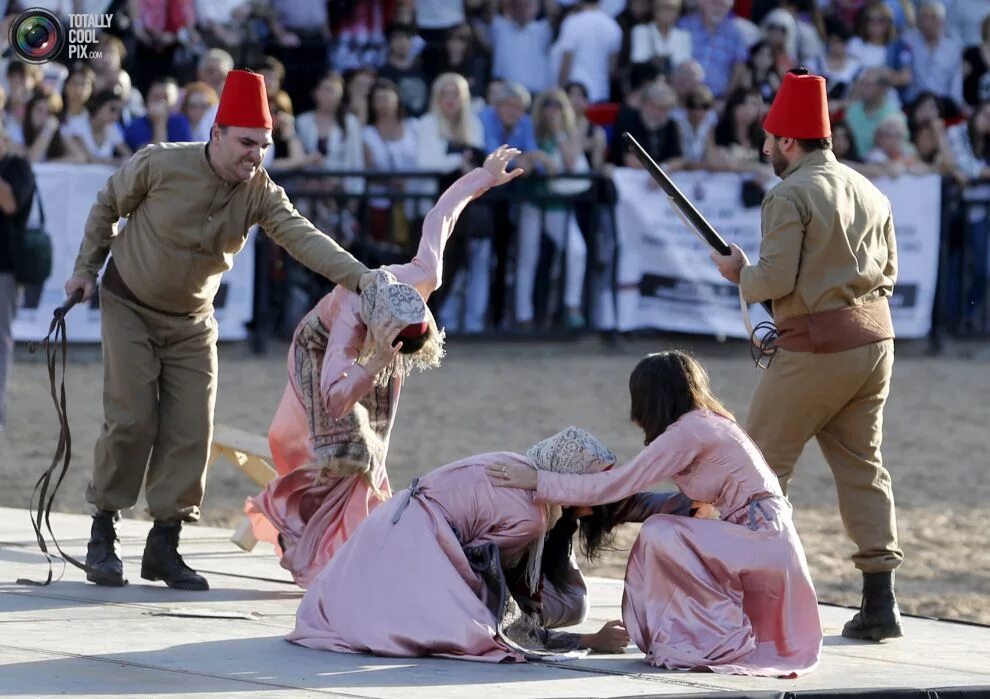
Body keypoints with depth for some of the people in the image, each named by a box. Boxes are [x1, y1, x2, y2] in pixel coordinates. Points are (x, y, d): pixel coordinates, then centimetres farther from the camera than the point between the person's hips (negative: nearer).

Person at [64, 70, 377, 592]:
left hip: (192, 322, 3)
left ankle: (164, 546, 5)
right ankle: (102, 538, 0)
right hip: (129, 307, -3)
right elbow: (107, 207, -3)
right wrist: (87, 269, 0)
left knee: (190, 431, -4)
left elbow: (303, 238, -29)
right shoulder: (160, 165, -21)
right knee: (131, 422, -11)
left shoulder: (260, 193, -14)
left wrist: (359, 276, -44)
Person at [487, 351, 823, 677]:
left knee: (659, 535, -18)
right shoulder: (707, 425, 15)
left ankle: (727, 638, -10)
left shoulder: (688, 432, -13)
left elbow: (614, 486, -14)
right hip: (764, 534, 9)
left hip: (763, 541, -9)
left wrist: (537, 481, -9)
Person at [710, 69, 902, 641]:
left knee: (764, 466, 3)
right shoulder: (869, 192, 13)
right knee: (864, 467, 10)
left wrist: (739, 273, 5)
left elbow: (776, 280, -15)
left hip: (814, 351, -7)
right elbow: (888, 272, 16)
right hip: (874, 338, 7)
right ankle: (881, 601, 5)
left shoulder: (791, 196, -10)